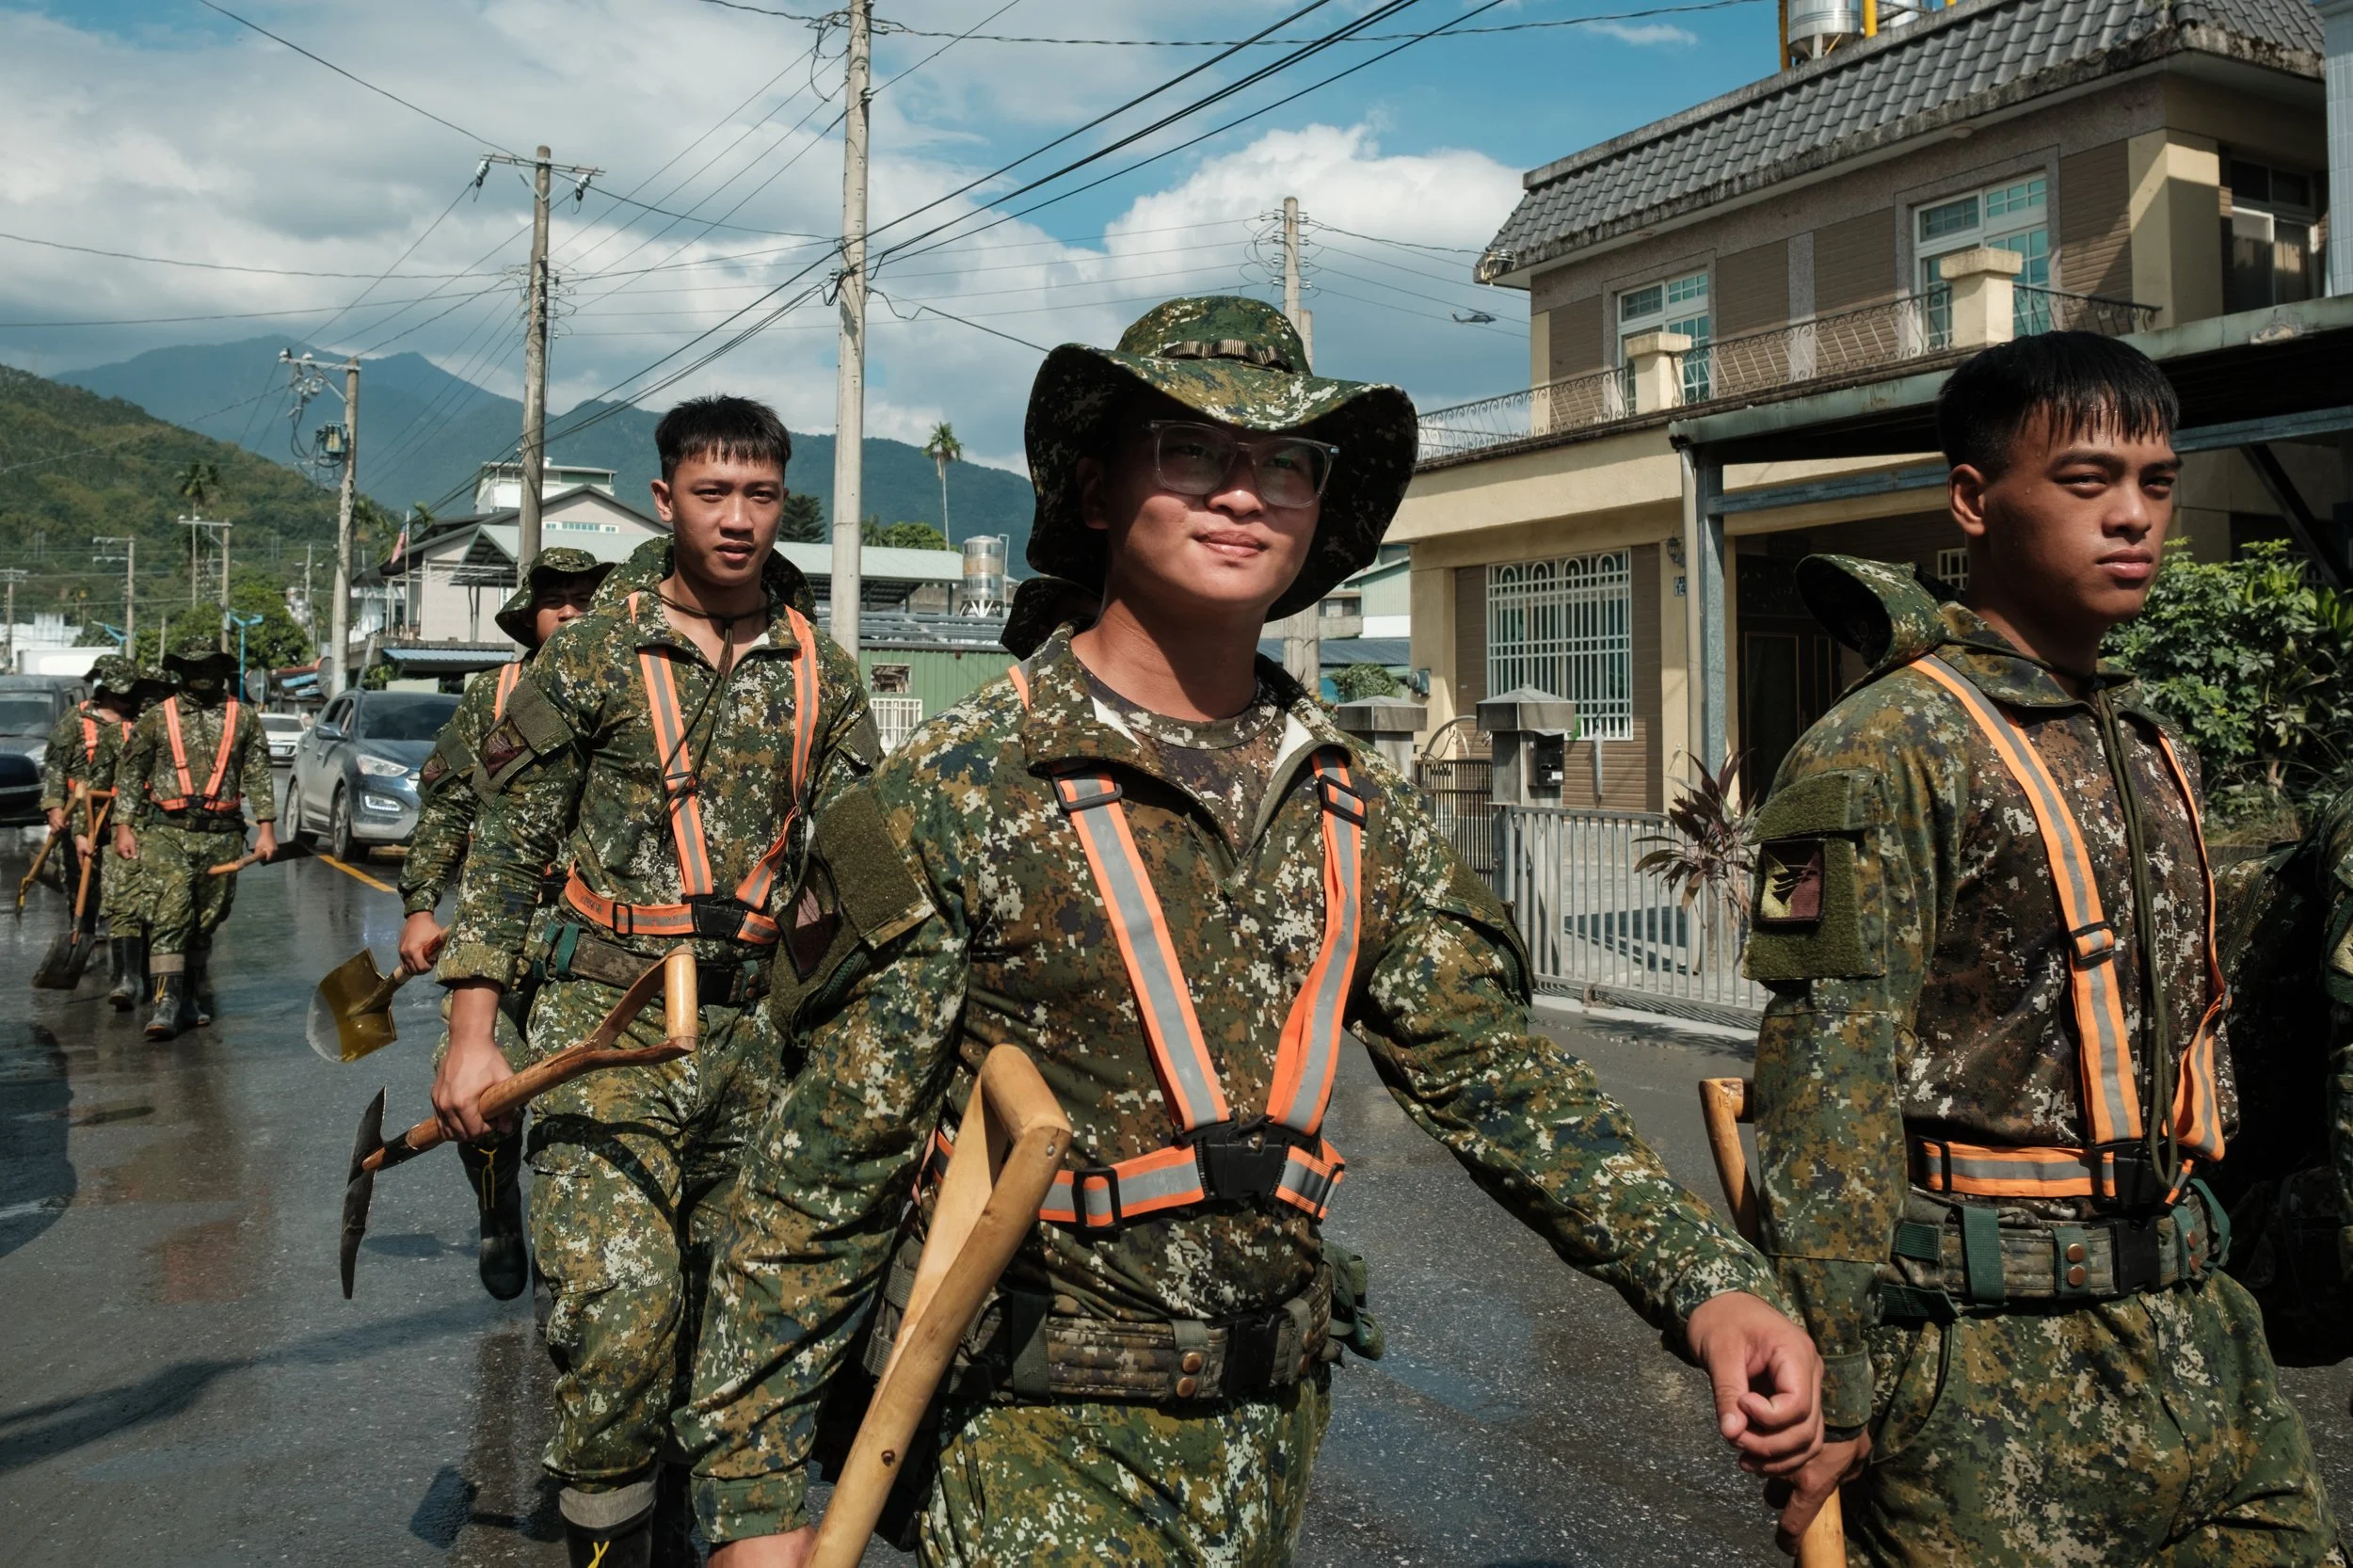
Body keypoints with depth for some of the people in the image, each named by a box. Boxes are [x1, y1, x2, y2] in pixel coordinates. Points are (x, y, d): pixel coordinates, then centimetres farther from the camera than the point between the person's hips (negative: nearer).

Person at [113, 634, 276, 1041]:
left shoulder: (244, 718, 8)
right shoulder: (157, 717, 7)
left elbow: (259, 776, 6)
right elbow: (129, 772, 10)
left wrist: (266, 828, -1)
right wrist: (123, 827, 4)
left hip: (222, 835, 1)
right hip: (167, 830, -1)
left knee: (206, 919, 9)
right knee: (171, 911, -13)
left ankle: (196, 995, 23)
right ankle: (167, 1002, -17)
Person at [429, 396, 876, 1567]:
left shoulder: (824, 677, 8)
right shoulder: (590, 657, 0)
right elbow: (505, 850, 1)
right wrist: (471, 1031, -3)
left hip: (758, 1028, 4)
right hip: (607, 1021, -3)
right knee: (617, 1304, -15)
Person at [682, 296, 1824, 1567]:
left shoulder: (1355, 812, 2)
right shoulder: (957, 794, -14)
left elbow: (1496, 1076, -1)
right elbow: (826, 1165, -12)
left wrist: (1705, 1284, -14)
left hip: (1272, 1423, 5)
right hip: (1039, 1448, -5)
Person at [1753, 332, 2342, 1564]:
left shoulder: (2157, 756, 12)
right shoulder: (1883, 755, -14)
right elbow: (1823, 1099, -18)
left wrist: (2197, 1279, 20)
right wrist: (1835, 1386, -19)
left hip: (2194, 1336, 8)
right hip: (1992, 1364, -7)